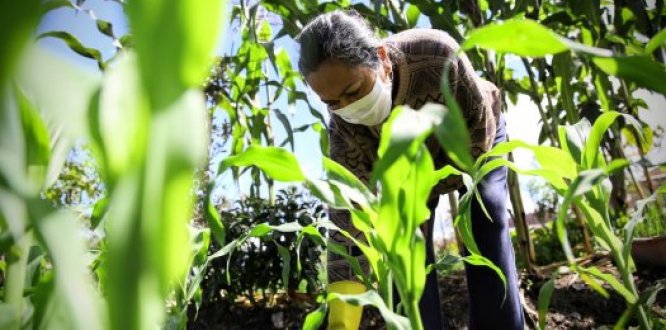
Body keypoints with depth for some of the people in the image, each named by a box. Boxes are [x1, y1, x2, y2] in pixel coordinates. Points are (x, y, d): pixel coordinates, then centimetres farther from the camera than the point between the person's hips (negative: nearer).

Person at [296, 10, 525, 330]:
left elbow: (478, 127, -25)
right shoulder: (344, 124, -34)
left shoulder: (437, 54, -41)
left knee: (487, 240, -9)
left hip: (474, 138, -1)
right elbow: (346, 213, -34)